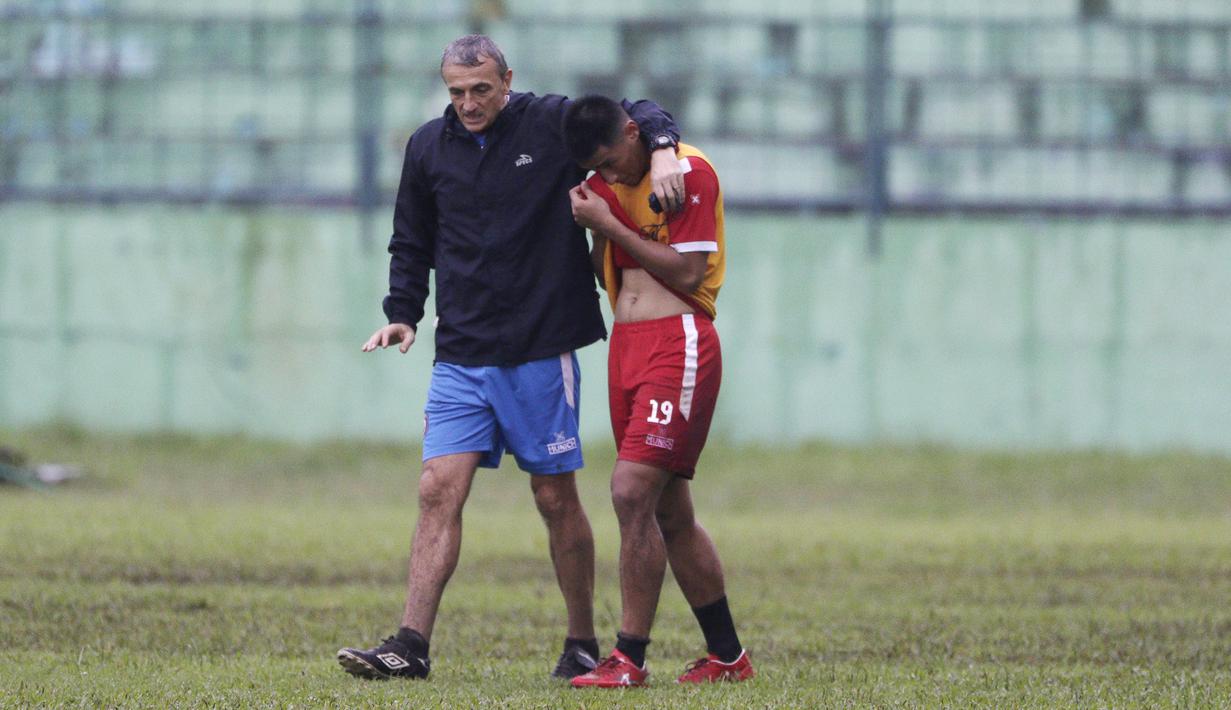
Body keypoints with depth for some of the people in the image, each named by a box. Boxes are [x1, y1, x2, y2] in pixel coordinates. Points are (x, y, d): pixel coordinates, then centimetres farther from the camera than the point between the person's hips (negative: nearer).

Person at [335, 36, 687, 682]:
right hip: (461, 357, 3)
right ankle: (410, 647, -12)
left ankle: (582, 645, 16)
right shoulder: (428, 148, 8)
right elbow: (412, 244, 19)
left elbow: (638, 112, 5)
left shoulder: (552, 124, -3)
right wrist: (402, 313, 6)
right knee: (439, 490, -8)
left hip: (543, 351, -3)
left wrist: (661, 148, -17)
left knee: (556, 499, 3)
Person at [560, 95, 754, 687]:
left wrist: (611, 225, -13)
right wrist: (593, 226, -1)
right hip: (626, 343, 8)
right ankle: (727, 655, 18)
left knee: (632, 491, -17)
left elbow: (687, 272, -13)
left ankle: (630, 659, -15)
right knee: (670, 512, 10)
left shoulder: (689, 172, -8)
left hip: (679, 342, -8)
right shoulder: (610, 183, 15)